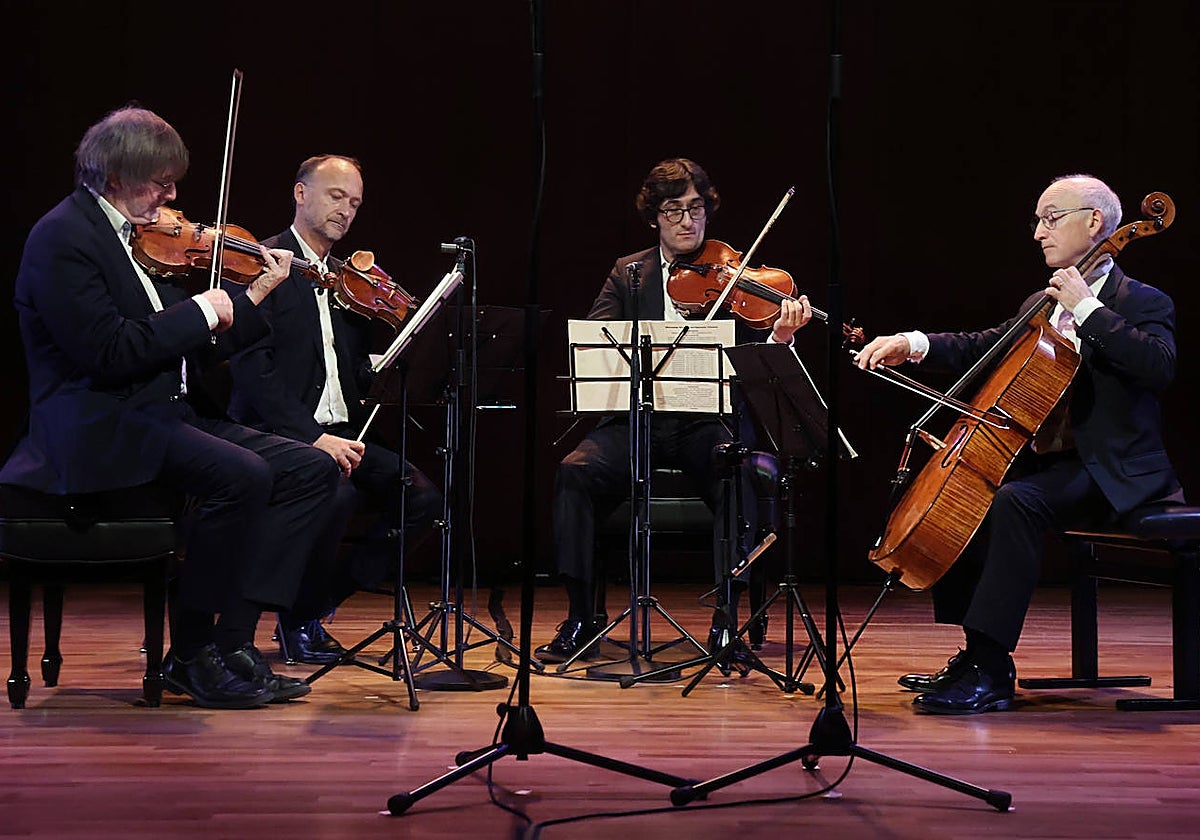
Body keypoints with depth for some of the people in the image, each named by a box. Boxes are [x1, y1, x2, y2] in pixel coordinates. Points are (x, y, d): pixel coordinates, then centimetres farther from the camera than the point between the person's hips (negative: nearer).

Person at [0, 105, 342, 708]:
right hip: (98, 430, -10)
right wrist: (200, 312, -14)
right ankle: (191, 654, -15)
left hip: (162, 415, 10)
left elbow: (190, 346, 18)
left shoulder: (134, 236, 17)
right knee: (240, 475, -31)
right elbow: (108, 352, -22)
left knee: (310, 470, -3)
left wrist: (257, 294, 13)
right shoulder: (63, 238, -10)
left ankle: (233, 640, -8)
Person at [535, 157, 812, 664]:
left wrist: (779, 336, -25)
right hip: (636, 418, 2)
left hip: (706, 420, -1)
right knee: (576, 471, -25)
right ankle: (581, 618, -15)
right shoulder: (627, 274, 13)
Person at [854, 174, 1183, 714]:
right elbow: (981, 349, 15)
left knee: (1015, 501, -34)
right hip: (1050, 459, 9)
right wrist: (914, 344, -2)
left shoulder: (1140, 302, -5)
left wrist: (1088, 309, -22)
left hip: (1113, 472, -9)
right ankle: (976, 654, 3)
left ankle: (990, 672, -35)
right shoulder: (1042, 305, 20)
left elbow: (1159, 367, -24)